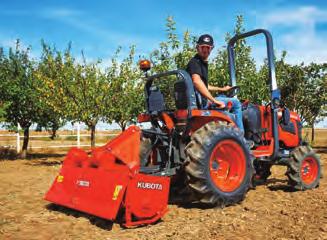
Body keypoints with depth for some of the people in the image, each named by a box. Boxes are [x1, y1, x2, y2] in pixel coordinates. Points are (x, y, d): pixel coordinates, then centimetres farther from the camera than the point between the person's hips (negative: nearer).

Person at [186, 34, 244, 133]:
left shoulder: (203, 63, 18)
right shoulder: (195, 62, -14)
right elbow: (196, 81, -34)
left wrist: (221, 89, 34)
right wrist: (214, 101, -34)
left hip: (201, 100, 11)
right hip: (201, 102, -11)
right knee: (235, 103, -7)